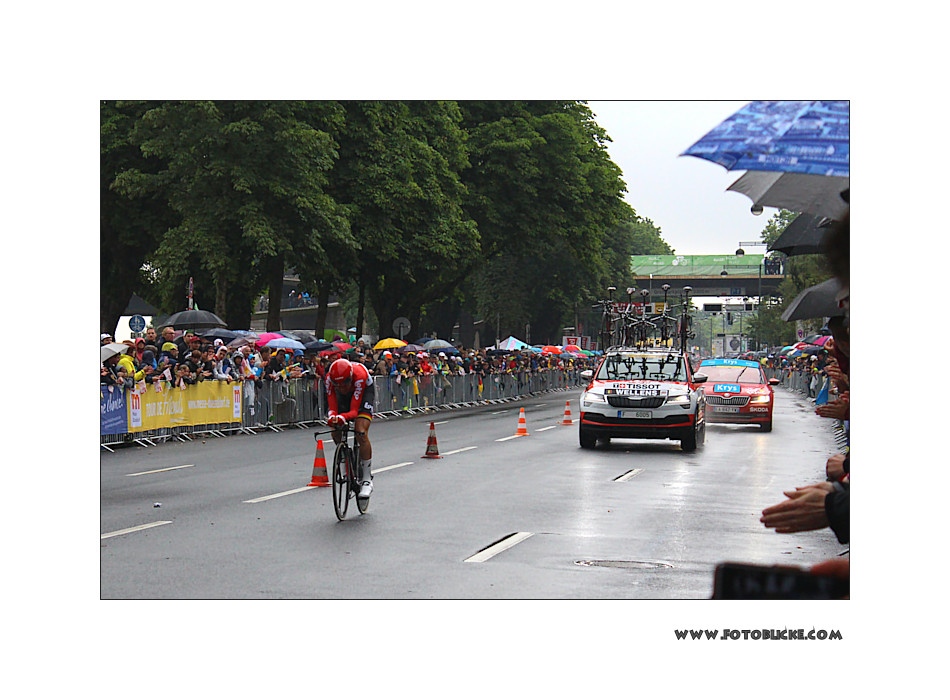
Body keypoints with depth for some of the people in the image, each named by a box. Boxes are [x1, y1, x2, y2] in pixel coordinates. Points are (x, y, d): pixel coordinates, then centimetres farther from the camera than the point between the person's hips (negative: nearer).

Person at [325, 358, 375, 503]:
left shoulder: (359, 376, -41)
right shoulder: (330, 378, -31)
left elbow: (354, 410, -39)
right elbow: (332, 407, -28)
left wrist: (343, 417, -59)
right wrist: (332, 416, -51)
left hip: (365, 391, -5)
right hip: (344, 395, 5)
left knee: (361, 433, -23)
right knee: (335, 431, -13)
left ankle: (367, 480, -19)